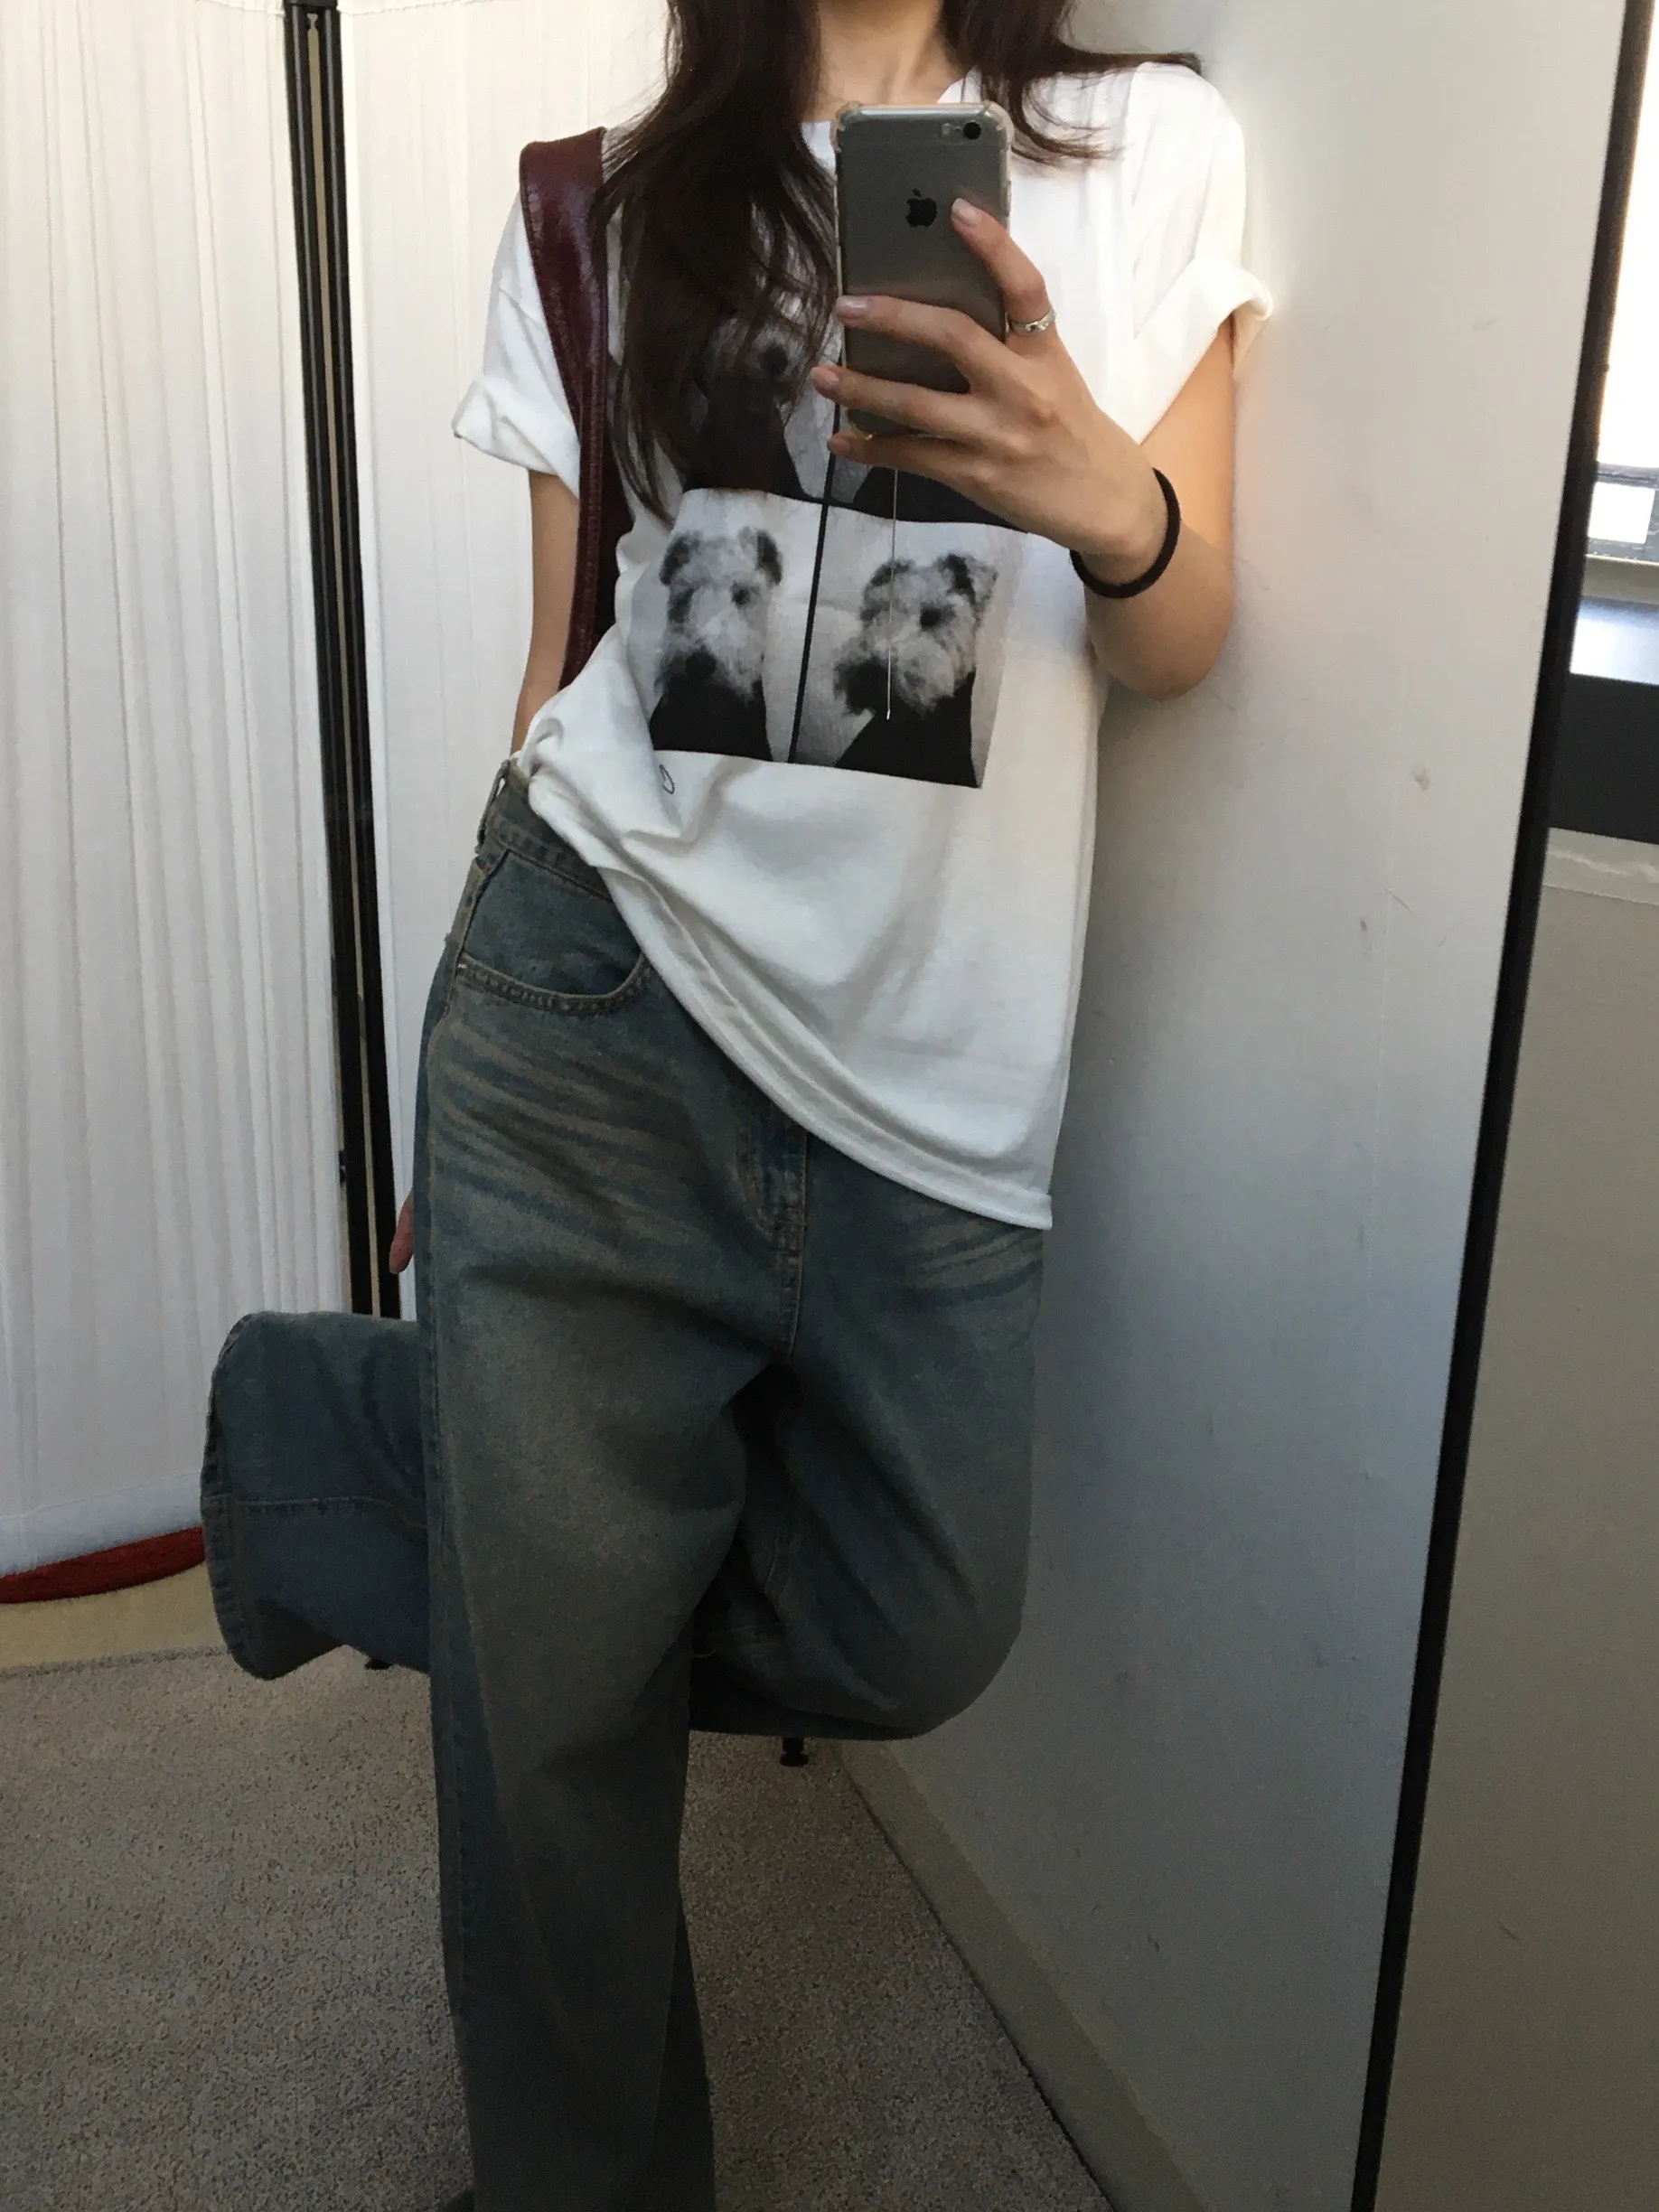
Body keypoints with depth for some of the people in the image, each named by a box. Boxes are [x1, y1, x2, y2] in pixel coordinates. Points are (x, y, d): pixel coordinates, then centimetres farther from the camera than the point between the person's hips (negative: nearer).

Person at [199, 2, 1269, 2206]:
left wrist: (1106, 498, -20)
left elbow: (1178, 647, 4)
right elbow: (563, 656, 11)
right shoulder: (607, 205, 11)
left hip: (936, 1068, 1)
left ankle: (379, 1450, 26)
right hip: (604, 1010, 0)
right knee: (559, 1688, 1)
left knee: (913, 1641, 6)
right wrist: (475, 1079, 12)